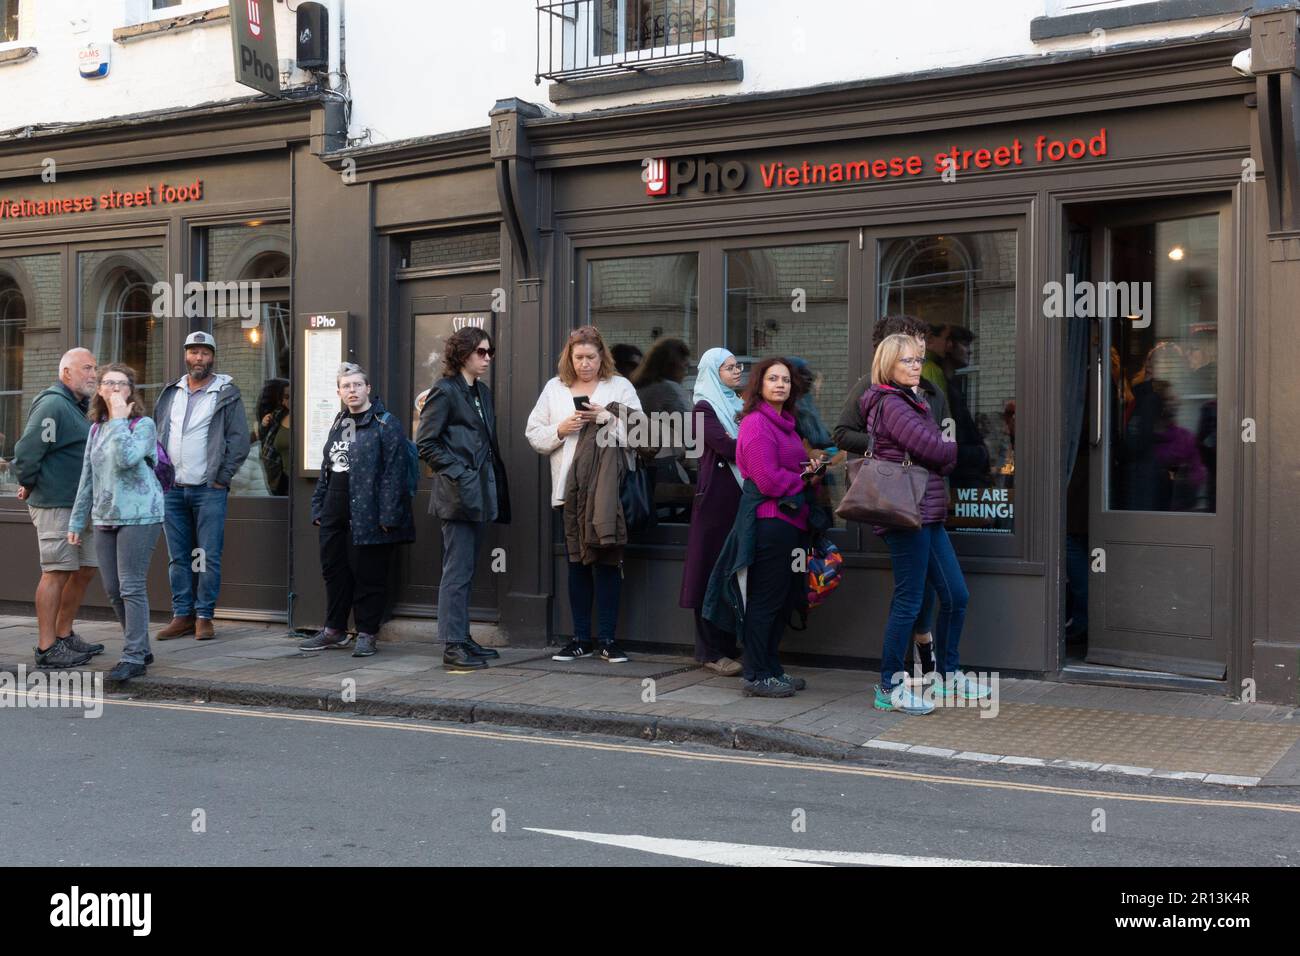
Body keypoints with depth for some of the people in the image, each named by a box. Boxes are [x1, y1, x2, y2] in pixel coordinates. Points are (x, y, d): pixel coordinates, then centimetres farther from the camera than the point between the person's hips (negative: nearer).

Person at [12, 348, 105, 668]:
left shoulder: (77, 407, 18)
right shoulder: (53, 405, -14)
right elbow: (27, 450, -21)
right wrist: (28, 484, -8)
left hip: (79, 505, 10)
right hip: (54, 505, -10)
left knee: (85, 569, 13)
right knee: (57, 572, -7)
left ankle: (64, 635, 24)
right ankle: (47, 648, -2)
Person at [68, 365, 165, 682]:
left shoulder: (143, 424, -5)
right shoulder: (96, 429, 15)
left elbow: (126, 458, -24)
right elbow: (87, 478, 18)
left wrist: (119, 420, -17)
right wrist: (77, 521, 18)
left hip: (139, 516, -7)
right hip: (105, 518, 7)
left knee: (132, 588, -8)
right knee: (113, 590, 10)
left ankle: (134, 658, -3)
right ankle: (141, 649, 23)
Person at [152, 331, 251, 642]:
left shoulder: (226, 395, -1)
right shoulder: (170, 394, 14)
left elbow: (239, 441, -6)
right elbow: (157, 436, 18)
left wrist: (221, 478, -9)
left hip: (209, 490, -5)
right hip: (172, 489, 5)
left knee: (209, 556, -5)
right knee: (178, 557, 8)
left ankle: (204, 616, 3)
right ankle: (182, 615, 15)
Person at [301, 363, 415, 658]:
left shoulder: (386, 424, -6)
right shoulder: (339, 424, 18)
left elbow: (393, 473, -13)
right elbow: (325, 469, 22)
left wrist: (387, 514, -18)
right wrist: (318, 507, 16)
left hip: (366, 514, -7)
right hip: (335, 512, 7)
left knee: (368, 575, -1)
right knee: (334, 571, 12)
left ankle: (367, 634, 9)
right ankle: (334, 630, 24)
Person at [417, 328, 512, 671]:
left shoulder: (482, 392, 17)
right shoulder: (445, 391, -8)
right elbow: (426, 443, -11)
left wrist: (494, 485, 13)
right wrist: (457, 473, -16)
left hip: (480, 494, 9)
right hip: (459, 494, -9)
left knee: (466, 571, 13)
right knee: (457, 571, -7)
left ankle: (463, 639, 20)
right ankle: (452, 646, -4)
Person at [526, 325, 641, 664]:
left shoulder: (620, 387, 7)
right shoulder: (554, 388, 13)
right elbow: (533, 434, 10)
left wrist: (607, 417, -16)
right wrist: (560, 429, -7)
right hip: (569, 488, 3)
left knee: (608, 561, -3)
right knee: (577, 563, 7)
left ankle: (608, 638, 4)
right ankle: (581, 639, 14)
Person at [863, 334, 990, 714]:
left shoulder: (910, 401, 20)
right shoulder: (890, 404, -11)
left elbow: (941, 461, 18)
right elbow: (933, 449, -17)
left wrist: (941, 455, -2)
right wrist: (952, 448, 2)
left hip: (927, 514, 10)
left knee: (955, 595, 12)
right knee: (908, 601, -5)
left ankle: (947, 675, 25)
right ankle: (889, 687, 4)